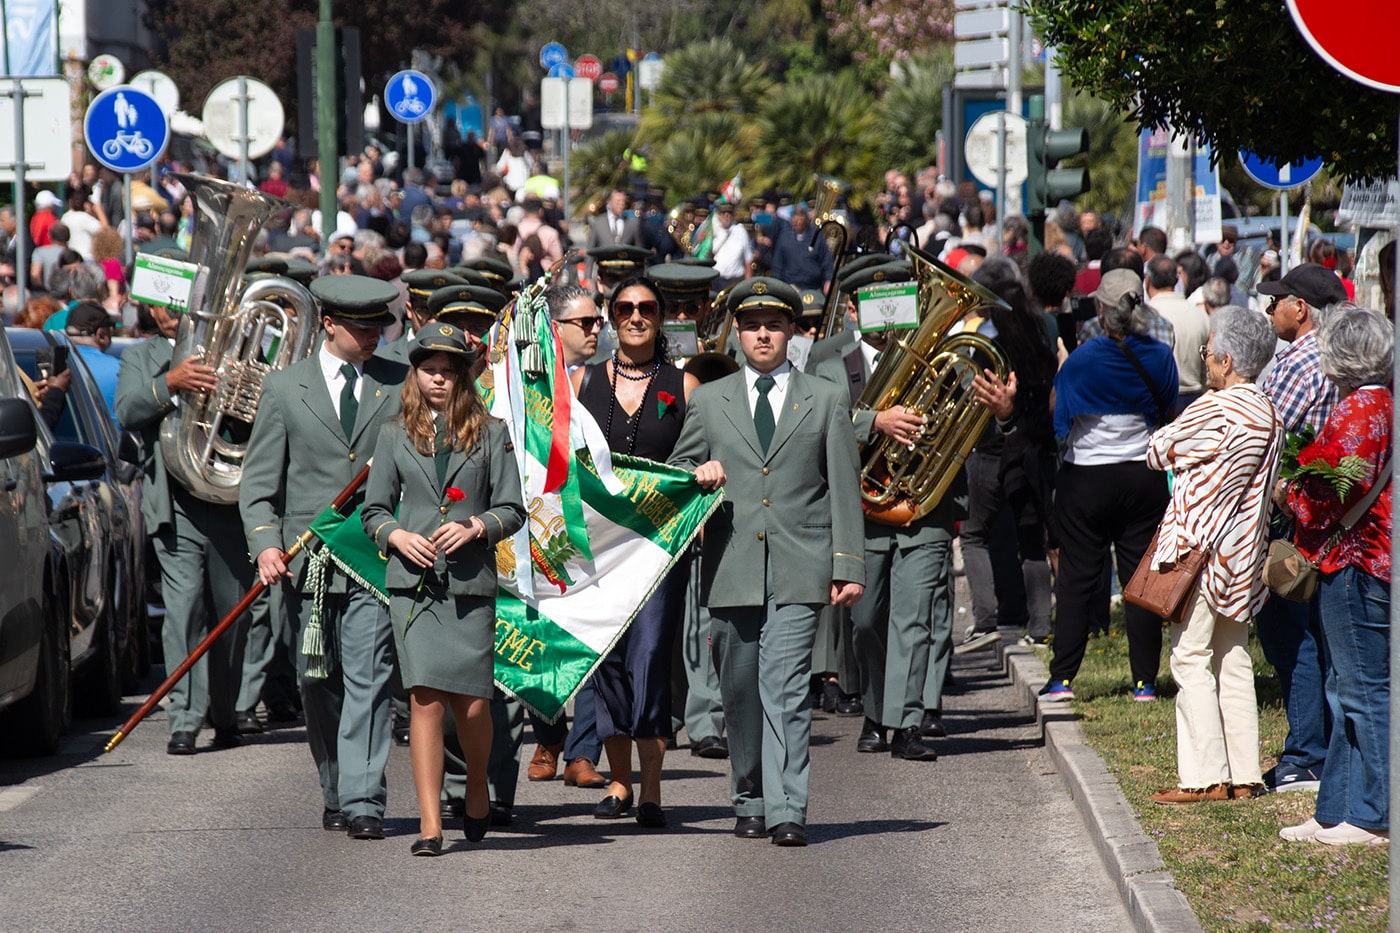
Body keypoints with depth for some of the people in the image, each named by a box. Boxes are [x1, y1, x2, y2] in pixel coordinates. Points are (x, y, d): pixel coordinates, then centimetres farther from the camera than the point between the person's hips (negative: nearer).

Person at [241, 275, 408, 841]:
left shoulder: (401, 385, 9)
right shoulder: (284, 389, 8)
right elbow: (258, 481, 6)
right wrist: (266, 544, -8)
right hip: (307, 558, 1)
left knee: (367, 677, -11)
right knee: (318, 685, 7)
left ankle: (363, 801, -13)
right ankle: (335, 795, 21)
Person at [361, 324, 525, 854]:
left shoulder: (490, 434, 8)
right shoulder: (395, 437, 12)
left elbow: (512, 509, 8)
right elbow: (374, 510, 15)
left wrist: (474, 527, -10)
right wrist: (399, 536, -5)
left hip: (471, 583, 0)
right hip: (413, 583, 0)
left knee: (471, 705, -3)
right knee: (426, 697, -10)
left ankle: (477, 790, 28)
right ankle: (430, 824, -8)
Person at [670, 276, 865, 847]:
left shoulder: (825, 401, 11)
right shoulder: (709, 401, 14)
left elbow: (845, 490, 9)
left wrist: (849, 566, 1)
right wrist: (698, 475, -4)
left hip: (799, 571, -2)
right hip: (731, 572, 2)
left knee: (786, 688, -13)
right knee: (739, 692, 6)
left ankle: (787, 811, -17)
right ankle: (750, 804, 19)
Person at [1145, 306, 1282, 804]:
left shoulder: (1215, 409, -16)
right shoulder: (1270, 415, 10)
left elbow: (1158, 451, -6)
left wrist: (1165, 446, 13)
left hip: (1201, 551, -8)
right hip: (1242, 553, 8)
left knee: (1190, 659, -5)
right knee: (1232, 661, 12)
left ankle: (1205, 776, -8)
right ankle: (1243, 774, 12)